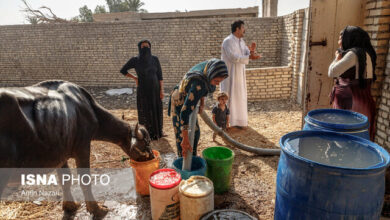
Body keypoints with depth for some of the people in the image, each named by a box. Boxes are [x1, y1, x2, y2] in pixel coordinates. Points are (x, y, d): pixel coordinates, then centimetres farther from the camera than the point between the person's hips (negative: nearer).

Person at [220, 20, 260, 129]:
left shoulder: (241, 41, 12)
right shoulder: (228, 41, -16)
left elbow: (247, 54, 10)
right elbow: (233, 57, -25)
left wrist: (251, 51, -12)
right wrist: (249, 57, -29)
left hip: (239, 74, 9)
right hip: (229, 73, -9)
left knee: (240, 96, 13)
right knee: (228, 97, -4)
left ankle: (238, 120, 25)